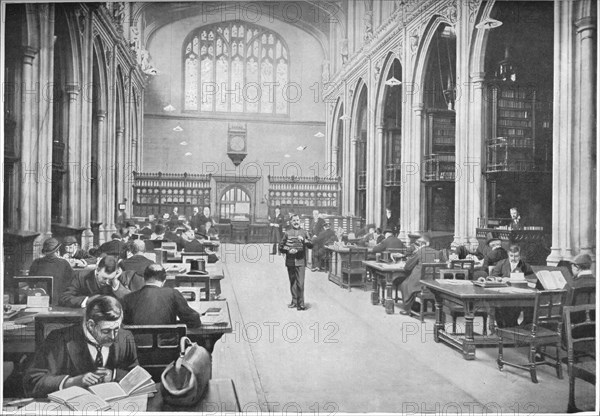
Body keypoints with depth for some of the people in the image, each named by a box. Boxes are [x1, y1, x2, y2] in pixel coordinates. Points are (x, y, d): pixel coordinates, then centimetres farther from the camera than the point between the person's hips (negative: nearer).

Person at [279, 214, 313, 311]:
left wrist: (303, 240, -17)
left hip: (300, 261, -2)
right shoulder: (287, 233, 7)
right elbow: (281, 247, 9)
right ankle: (294, 301, 22)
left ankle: (301, 303, -2)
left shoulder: (304, 232, 6)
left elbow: (311, 246, -1)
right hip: (290, 261, 2)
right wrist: (288, 250, -8)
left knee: (300, 283, -8)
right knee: (292, 282, 10)